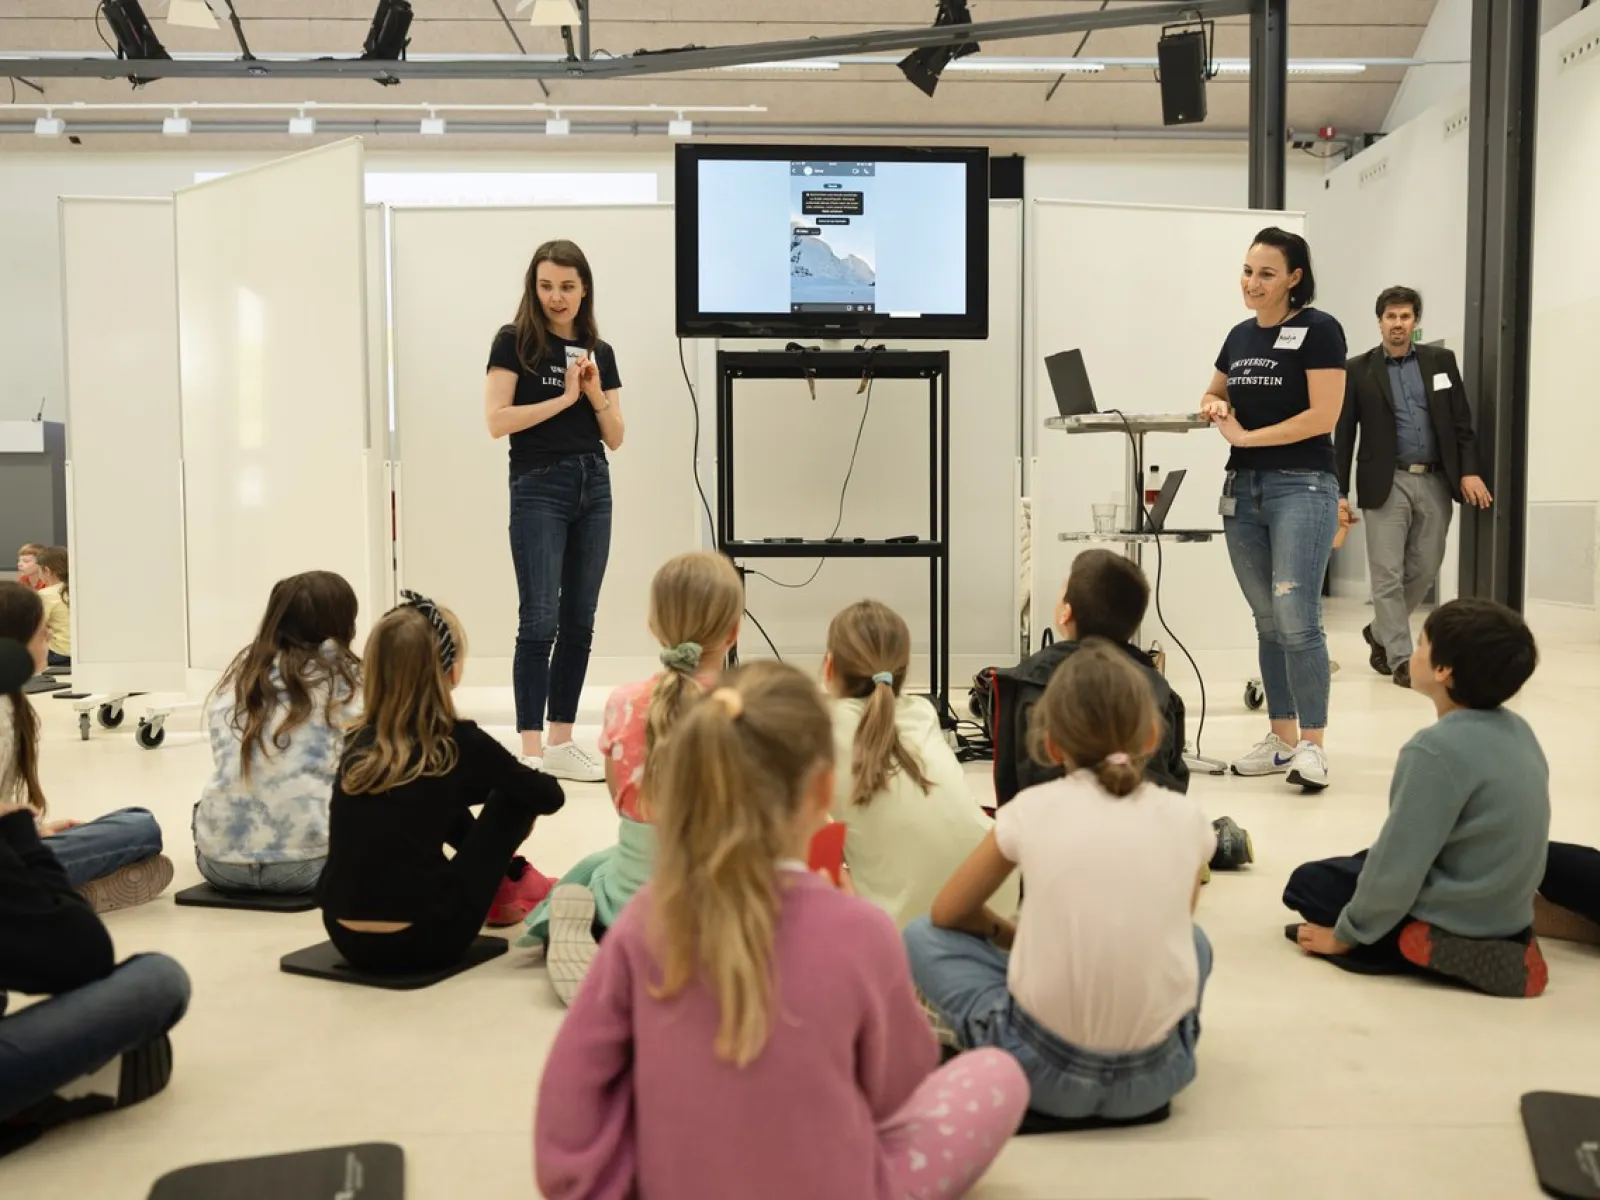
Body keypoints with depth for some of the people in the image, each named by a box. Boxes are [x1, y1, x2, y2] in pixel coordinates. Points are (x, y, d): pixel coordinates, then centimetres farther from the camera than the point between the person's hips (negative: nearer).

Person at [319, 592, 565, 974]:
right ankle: (511, 887, 36)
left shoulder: (359, 741, 7)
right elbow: (550, 796, 8)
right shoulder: (459, 742, -7)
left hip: (347, 936, 5)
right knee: (513, 795, 11)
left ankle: (507, 878, 44)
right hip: (422, 939, -5)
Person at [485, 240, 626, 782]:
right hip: (539, 487, -5)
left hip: (594, 487, 5)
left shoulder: (600, 352, 12)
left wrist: (595, 394, -6)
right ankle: (531, 750, -6)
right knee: (539, 620, -10)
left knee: (579, 621, 6)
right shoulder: (514, 341, -1)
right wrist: (564, 397, -11)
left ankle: (562, 742, 14)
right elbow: (497, 421, -11)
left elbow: (616, 437, 10)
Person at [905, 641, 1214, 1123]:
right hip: (1157, 1074, 4)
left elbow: (947, 914, 8)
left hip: (1048, 1072, -3)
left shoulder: (1033, 808, -4)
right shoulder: (1186, 817, 1)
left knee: (921, 936, 18)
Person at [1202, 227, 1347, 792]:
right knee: (1268, 622, 9)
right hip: (1243, 489, 7)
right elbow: (1216, 392, 28)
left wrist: (1244, 436, -11)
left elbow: (1322, 416, -14)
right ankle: (1282, 738, 17)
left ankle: (1312, 744, -4)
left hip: (1302, 487, -6)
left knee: (1296, 617, -13)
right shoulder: (1240, 335, 13)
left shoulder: (1318, 330, -6)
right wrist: (1213, 406, 4)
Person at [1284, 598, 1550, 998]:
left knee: (1308, 882, 10)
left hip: (1454, 922, -9)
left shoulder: (1436, 750, -26)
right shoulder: (1516, 729, 0)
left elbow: (1397, 867, -22)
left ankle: (1427, 947, -8)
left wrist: (1344, 935, -7)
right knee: (1365, 861, 29)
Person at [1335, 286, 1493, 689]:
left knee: (1424, 571, 7)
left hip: (1435, 482, 3)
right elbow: (1343, 437, 0)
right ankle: (1401, 658, 3)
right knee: (1388, 575, -4)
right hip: (1387, 484, -3)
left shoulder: (1441, 361, 9)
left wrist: (1469, 470, -5)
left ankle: (1381, 632, 29)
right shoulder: (1358, 370, 1)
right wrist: (1340, 494, -5)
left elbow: (1462, 422, 7)